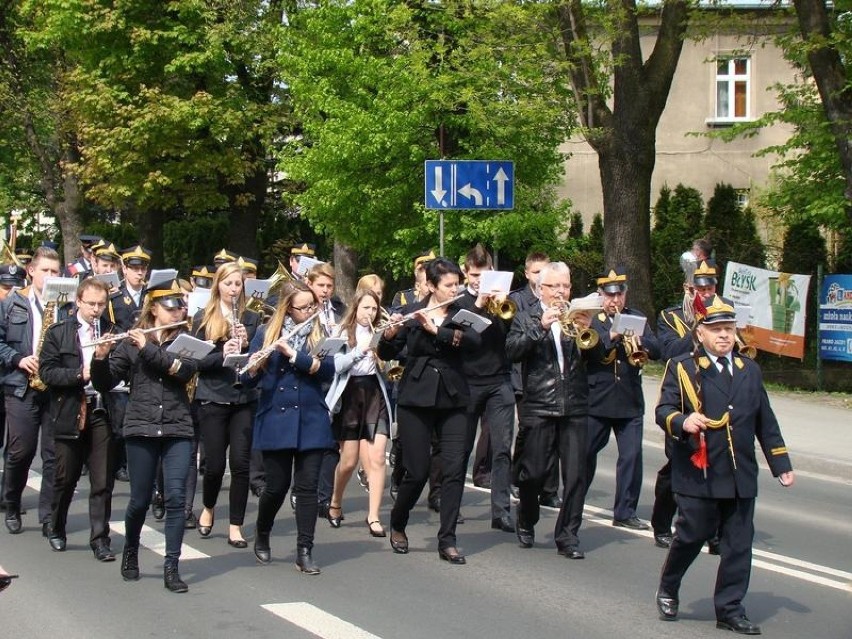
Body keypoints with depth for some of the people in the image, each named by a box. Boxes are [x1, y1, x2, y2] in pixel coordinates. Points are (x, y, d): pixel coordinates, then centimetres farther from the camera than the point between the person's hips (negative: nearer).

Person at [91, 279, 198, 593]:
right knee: (140, 499, 5)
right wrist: (101, 358, -17)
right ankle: (130, 550, 31)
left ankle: (171, 567, -4)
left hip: (177, 429, 1)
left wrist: (147, 348, -16)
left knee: (176, 496, -9)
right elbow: (104, 383, 2)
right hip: (141, 428, 0)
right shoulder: (131, 342, 4)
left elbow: (184, 369, -13)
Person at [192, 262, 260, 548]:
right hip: (213, 399, -1)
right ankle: (208, 508, 30)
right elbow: (197, 360, -3)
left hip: (244, 399, 1)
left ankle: (236, 525, 6)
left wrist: (246, 344, -13)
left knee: (240, 463, -3)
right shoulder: (203, 318, 2)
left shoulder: (251, 319, 7)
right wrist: (222, 354, -20)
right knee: (215, 464, 1)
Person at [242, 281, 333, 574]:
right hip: (275, 421, -1)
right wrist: (255, 365, -21)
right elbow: (249, 378, 2)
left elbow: (327, 371, -9)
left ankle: (305, 551, 3)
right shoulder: (266, 333, 3)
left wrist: (294, 355, -19)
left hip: (311, 421, 1)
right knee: (277, 486, 3)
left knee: (307, 487, -2)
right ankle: (261, 535, 29)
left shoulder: (320, 334, 5)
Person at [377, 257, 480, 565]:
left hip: (452, 400, 2)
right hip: (416, 399, -2)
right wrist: (389, 334, -19)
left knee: (455, 469, -6)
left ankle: (447, 541, 1)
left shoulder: (461, 313, 6)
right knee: (417, 471, -1)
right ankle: (397, 525, 25)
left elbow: (474, 341, -13)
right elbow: (387, 354, 2)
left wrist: (436, 329, -23)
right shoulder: (411, 313, 3)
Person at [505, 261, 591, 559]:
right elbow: (512, 351, -11)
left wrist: (587, 330, -16)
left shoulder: (578, 316, 12)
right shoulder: (526, 319, 6)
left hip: (575, 408, 2)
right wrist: (541, 326, -20)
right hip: (538, 408, -2)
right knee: (533, 473, 3)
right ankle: (526, 522, 29)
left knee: (575, 474, -2)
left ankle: (568, 535, 7)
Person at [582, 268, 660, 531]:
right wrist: (610, 336, -24)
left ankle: (625, 512, 4)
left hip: (630, 402, 2)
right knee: (585, 453, 8)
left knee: (632, 456, -3)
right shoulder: (589, 319, 2)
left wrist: (639, 342, -18)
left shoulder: (637, 318, 11)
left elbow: (657, 351, 1)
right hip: (595, 400, -2)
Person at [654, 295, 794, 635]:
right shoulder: (681, 368, 1)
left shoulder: (750, 370, 16)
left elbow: (765, 422, 18)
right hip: (697, 475, -4)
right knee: (690, 536, 2)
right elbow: (663, 410, -7)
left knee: (739, 543, 3)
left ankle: (729, 609, 11)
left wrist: (781, 464, 14)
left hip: (741, 476, 4)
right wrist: (682, 421, -29)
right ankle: (667, 591, 26)